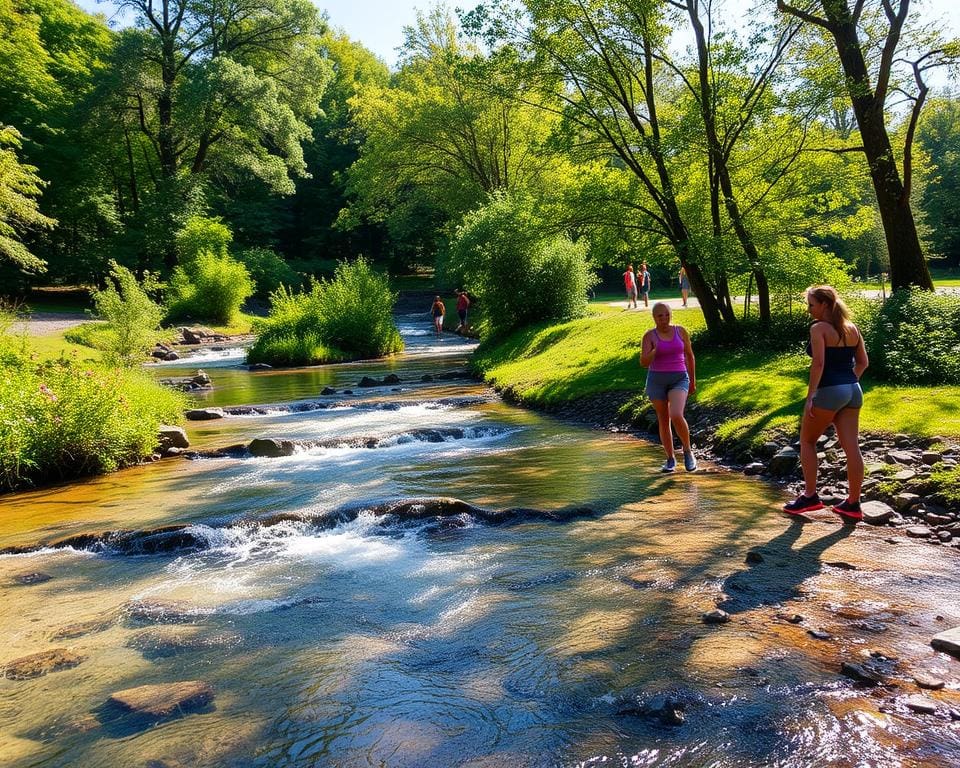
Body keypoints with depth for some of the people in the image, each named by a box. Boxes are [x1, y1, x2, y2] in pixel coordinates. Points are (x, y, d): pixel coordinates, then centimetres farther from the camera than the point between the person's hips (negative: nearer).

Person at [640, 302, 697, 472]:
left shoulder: (681, 331, 0)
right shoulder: (649, 336, -4)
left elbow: (690, 356, 11)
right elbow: (644, 362, -12)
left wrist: (693, 381, 14)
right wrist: (655, 351, -30)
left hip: (679, 380, -1)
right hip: (656, 380, 1)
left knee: (676, 416, -21)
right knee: (663, 420, 8)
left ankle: (687, 450, 3)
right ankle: (671, 459, 23)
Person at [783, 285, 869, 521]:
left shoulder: (818, 328, -9)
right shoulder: (852, 328, 12)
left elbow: (818, 363, -18)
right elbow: (863, 362, 15)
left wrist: (809, 397, -16)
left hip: (829, 392, -7)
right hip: (853, 391, 7)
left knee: (807, 441, 11)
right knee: (851, 447, 6)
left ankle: (810, 496, 11)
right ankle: (853, 504, 10)